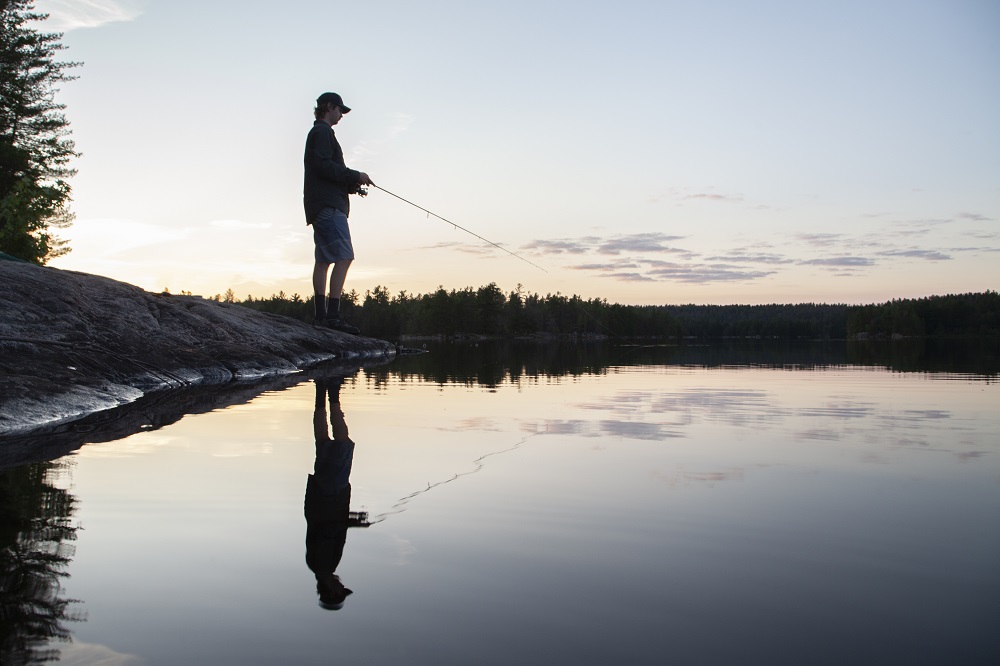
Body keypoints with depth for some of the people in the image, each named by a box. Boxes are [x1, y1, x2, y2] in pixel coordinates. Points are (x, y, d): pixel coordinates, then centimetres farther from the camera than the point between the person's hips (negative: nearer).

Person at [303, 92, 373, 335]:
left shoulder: (318, 133, 27)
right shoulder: (322, 132, -4)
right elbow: (323, 166, -17)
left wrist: (352, 184, 14)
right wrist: (355, 176, -12)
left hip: (321, 207, 11)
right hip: (329, 205, -11)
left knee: (324, 260, 6)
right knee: (344, 256, -16)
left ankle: (321, 314, 5)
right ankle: (332, 314, -21)